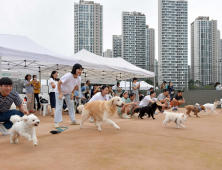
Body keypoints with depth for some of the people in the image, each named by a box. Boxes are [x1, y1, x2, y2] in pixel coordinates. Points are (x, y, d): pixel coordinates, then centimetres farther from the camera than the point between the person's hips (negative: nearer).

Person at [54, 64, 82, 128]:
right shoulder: (68, 76, -34)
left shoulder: (79, 78, -15)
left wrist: (72, 93, -1)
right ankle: (56, 122, -4)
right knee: (59, 106, -10)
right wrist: (60, 94, -28)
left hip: (68, 92, 6)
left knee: (71, 105, 5)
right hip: (60, 91, -6)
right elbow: (59, 83, -28)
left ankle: (73, 120, 15)